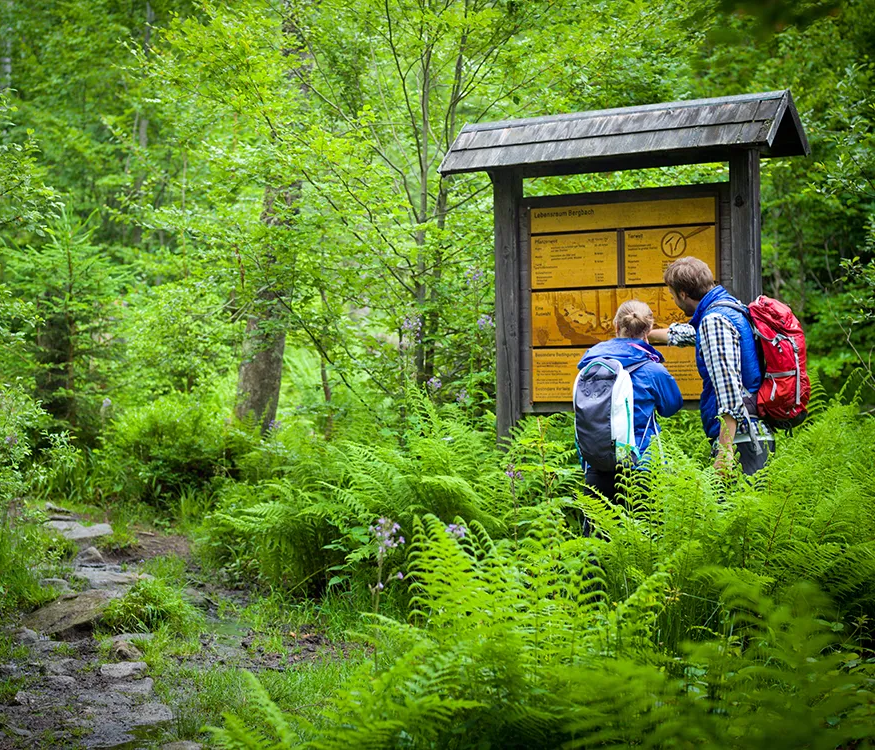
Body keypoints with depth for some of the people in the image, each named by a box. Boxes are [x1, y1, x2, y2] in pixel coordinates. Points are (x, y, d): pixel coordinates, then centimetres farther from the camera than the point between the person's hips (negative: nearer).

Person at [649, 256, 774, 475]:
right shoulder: (729, 308, 19)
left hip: (741, 438, -10)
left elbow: (729, 388, -22)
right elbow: (684, 333, 40)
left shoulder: (713, 320, -12)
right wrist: (648, 334, 56)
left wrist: (725, 451, -24)